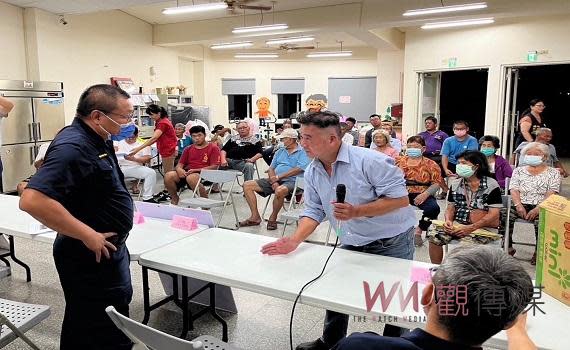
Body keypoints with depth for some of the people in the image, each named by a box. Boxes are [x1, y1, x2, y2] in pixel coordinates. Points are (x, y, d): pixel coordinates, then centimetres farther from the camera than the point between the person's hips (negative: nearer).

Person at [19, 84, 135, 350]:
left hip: (108, 249, 10)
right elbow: (32, 201, -33)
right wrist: (88, 235, -28)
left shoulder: (98, 140, 5)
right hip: (91, 257, -10)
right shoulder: (72, 147, -25)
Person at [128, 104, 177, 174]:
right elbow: (157, 138, 14)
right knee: (166, 173, 14)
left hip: (168, 150, -10)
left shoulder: (163, 123, -20)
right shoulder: (160, 122, 12)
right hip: (165, 150, 10)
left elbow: (154, 138, -29)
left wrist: (138, 149, -34)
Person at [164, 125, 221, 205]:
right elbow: (180, 164, 19)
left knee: (191, 177, -39)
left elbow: (214, 167, -5)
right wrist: (179, 169, -9)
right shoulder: (188, 149, 21)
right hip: (187, 172, 5)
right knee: (168, 176, -21)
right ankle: (175, 198, 6)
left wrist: (196, 170, -15)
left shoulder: (213, 148, 5)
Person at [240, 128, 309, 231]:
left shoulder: (302, 152, -1)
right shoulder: (280, 151, 21)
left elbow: (299, 169, -16)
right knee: (247, 185, -3)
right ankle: (255, 217, -4)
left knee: (280, 191, -42)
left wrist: (278, 177, -14)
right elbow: (271, 168, 15)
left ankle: (273, 218, -16)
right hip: (275, 180, 7)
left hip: (291, 181, -7)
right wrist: (273, 181, -7)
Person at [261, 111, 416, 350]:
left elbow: (400, 198, -24)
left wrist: (356, 212, -33)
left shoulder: (369, 161, -25)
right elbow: (314, 211, -2)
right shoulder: (312, 172, -3)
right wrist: (295, 241, -18)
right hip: (352, 245, 6)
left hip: (392, 243, -5)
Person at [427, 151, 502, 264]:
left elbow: (494, 215, -11)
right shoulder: (455, 184, 9)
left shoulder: (491, 185, -6)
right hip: (458, 225, 5)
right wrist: (448, 221, -12)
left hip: (484, 228, -4)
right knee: (433, 235, -18)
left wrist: (471, 228, -22)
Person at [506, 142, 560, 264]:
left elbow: (550, 194, -4)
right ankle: (509, 248, -14)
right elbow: (514, 190, 3)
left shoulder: (553, 173, 8)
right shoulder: (518, 171, 16)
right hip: (520, 205, 2)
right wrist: (519, 206, -16)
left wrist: (537, 209, -20)